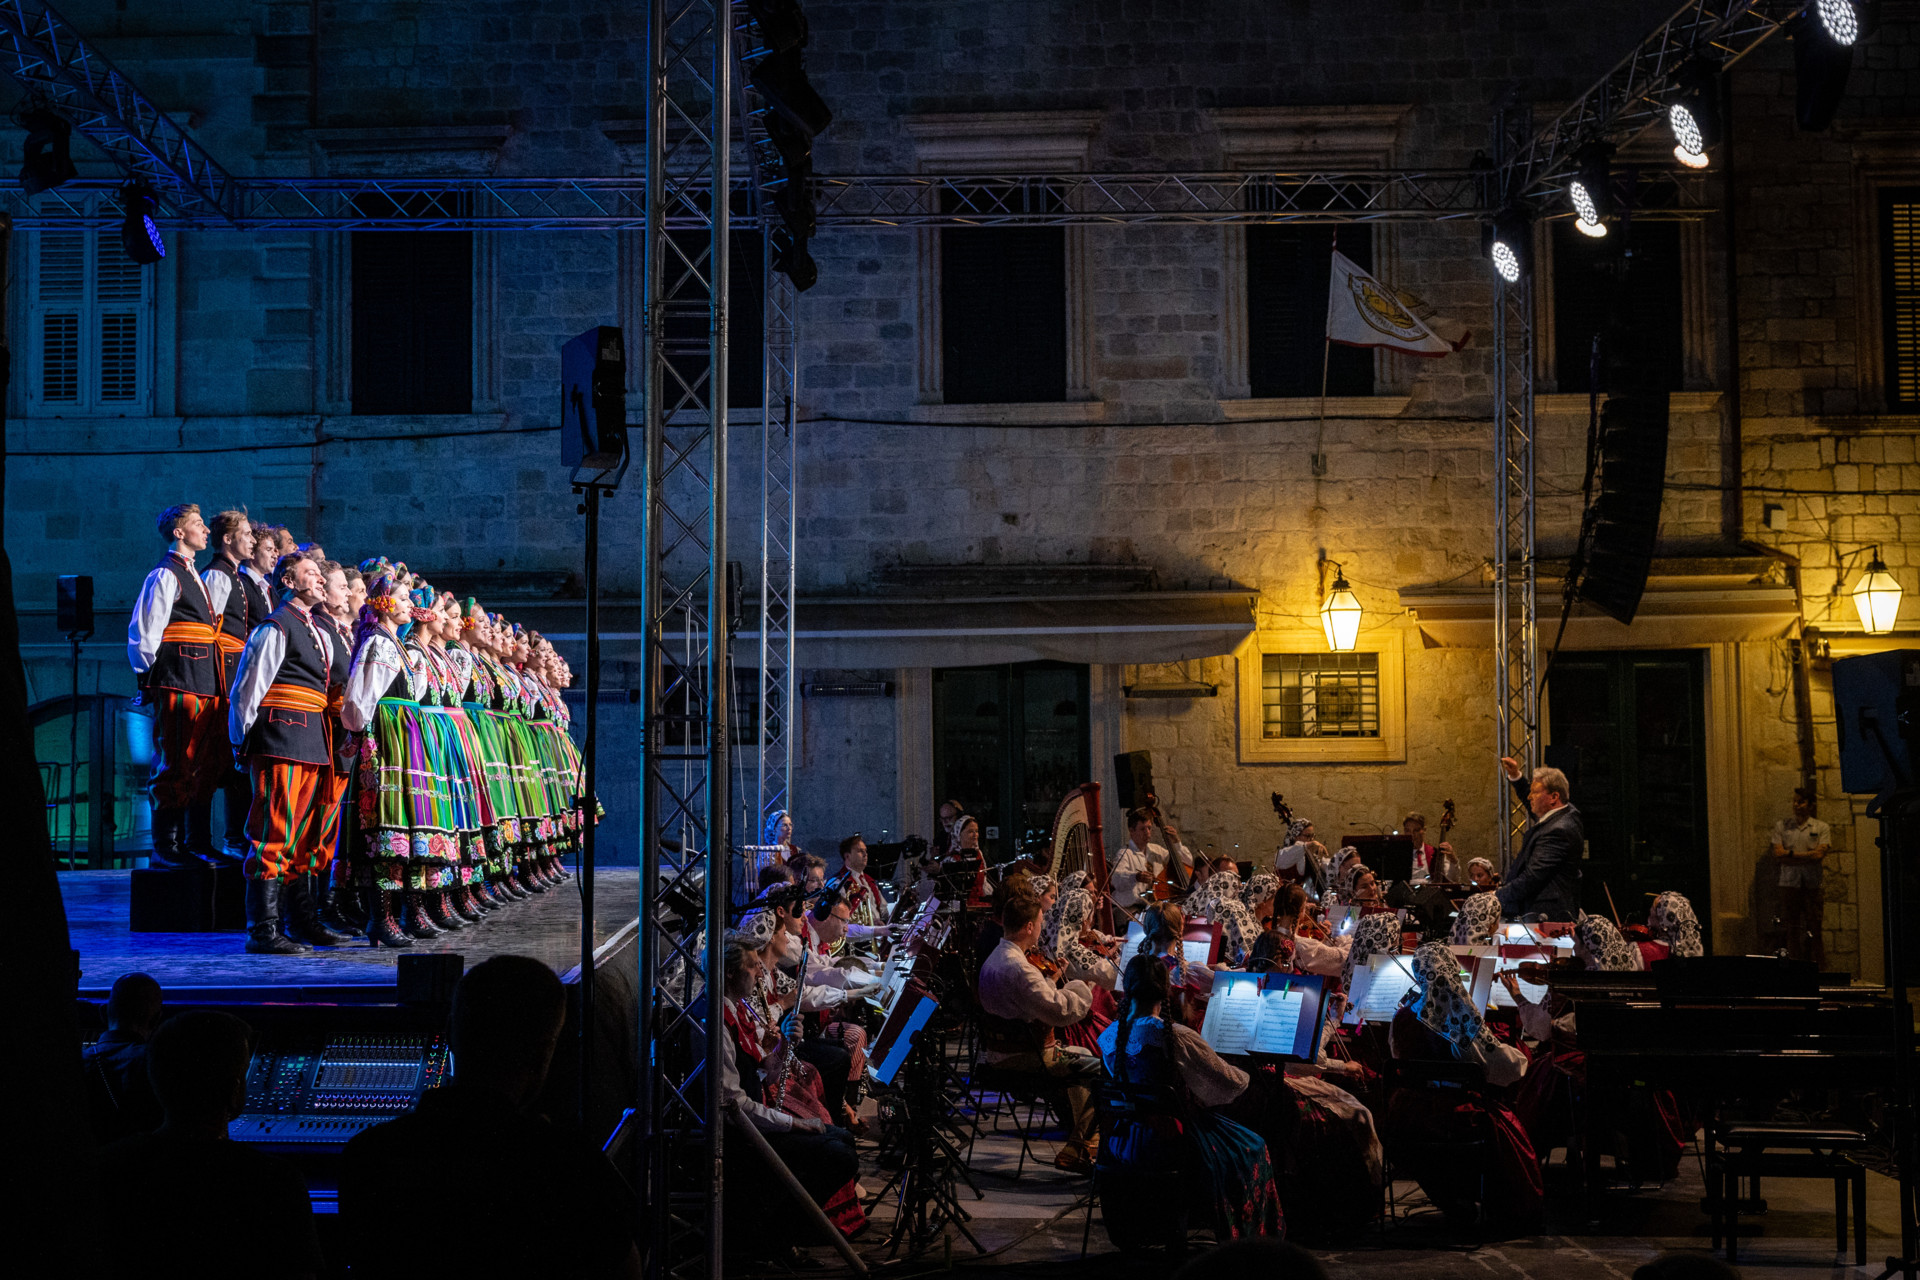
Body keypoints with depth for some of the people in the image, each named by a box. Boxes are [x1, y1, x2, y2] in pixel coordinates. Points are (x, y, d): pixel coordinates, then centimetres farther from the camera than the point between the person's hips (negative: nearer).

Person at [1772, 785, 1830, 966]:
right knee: (1791, 929, 1)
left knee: (1815, 930, -3)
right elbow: (1777, 855, 1)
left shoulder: (1822, 828, 7)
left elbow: (1819, 854, -7)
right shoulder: (1782, 826, 10)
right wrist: (1806, 857, -6)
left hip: (1813, 884, -1)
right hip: (1789, 883, 1)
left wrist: (1791, 854, -6)